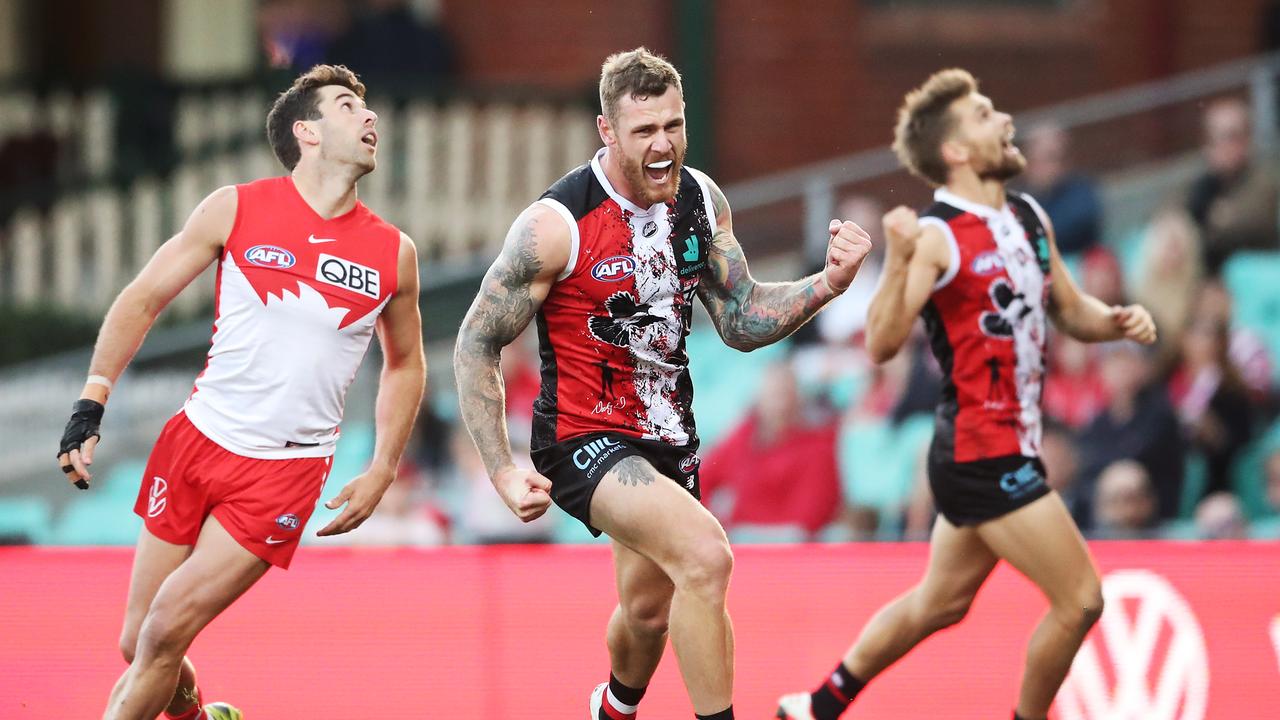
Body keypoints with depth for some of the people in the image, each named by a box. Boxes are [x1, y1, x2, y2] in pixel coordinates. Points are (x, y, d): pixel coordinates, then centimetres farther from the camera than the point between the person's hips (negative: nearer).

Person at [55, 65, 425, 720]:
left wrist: (381, 472, 9)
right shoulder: (237, 210, -2)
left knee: (167, 631, -14)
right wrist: (91, 404, -7)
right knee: (139, 646, 5)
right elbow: (142, 299, 3)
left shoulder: (393, 253, 2)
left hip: (287, 470, -1)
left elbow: (404, 363, 18)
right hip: (197, 439, 1)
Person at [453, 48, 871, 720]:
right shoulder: (558, 223, -20)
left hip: (668, 437, 7)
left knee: (650, 611, 24)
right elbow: (476, 343, -13)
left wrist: (827, 284, -15)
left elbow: (741, 323, 3)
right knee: (706, 556, -31)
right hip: (584, 437, -7)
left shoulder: (701, 200, -2)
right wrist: (502, 472, -19)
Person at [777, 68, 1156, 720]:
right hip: (981, 452, -9)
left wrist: (1117, 322, -1)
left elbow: (1071, 312, 21)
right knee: (1079, 599, -9)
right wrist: (898, 260, -41)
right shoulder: (937, 237, -17)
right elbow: (882, 344, -26)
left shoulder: (1029, 218, 9)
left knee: (940, 602, 20)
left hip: (1010, 445, 9)